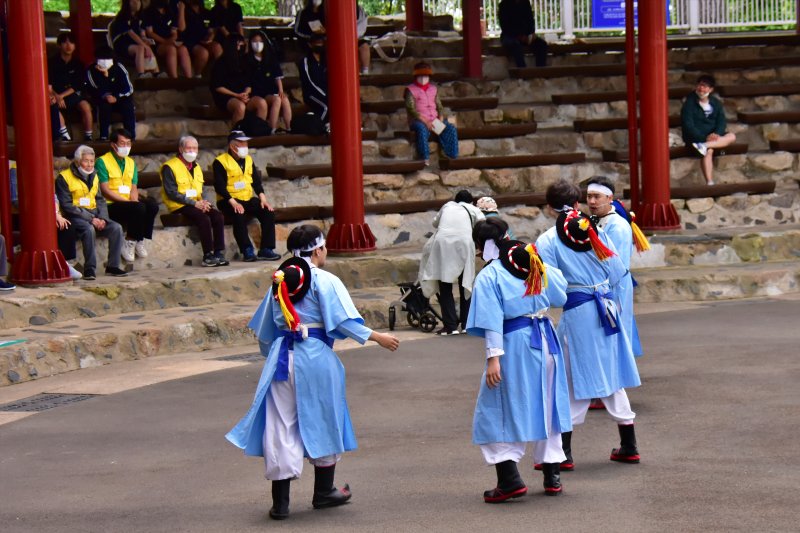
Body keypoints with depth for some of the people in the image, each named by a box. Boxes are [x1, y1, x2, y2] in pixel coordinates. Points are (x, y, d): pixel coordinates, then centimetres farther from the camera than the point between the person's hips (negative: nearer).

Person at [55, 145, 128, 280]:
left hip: (94, 215, 6)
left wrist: (102, 218, -4)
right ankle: (89, 269, -29)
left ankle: (113, 266, -9)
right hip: (75, 217, -6)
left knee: (116, 228, -16)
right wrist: (91, 219, -18)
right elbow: (67, 206, -12)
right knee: (89, 229, -36)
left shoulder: (93, 176, 16)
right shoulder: (64, 178, -6)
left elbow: (100, 200, 18)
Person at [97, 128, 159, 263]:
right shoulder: (102, 162, -3)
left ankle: (139, 240, -11)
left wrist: (135, 200, -12)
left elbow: (134, 187, 12)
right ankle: (130, 243, -16)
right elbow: (104, 190, -11)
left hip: (129, 203, 6)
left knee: (152, 205, -22)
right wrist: (129, 202, -18)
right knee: (139, 208, -31)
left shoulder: (130, 162, 19)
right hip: (111, 205, -6)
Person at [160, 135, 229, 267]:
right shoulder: (170, 167, -6)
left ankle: (219, 253, -18)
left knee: (218, 216, -18)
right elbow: (172, 193, -14)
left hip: (196, 204, 7)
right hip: (179, 206, -7)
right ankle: (208, 256, -26)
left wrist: (203, 201, -2)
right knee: (204, 218, -31)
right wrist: (194, 203, -18)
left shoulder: (196, 167, 20)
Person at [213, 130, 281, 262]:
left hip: (248, 199, 6)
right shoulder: (220, 162, -6)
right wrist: (233, 202, -24)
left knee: (268, 212, -15)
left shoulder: (248, 160, 15)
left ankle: (266, 250, -16)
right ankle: (247, 251, -28)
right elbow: (220, 186, -13)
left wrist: (262, 198, -4)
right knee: (239, 216, -35)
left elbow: (256, 181, 13)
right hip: (229, 201, -6)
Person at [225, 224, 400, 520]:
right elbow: (343, 321, -11)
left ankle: (280, 501, 2)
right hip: (316, 357, -4)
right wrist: (378, 338, -3)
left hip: (282, 358, 4)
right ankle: (324, 491, 25)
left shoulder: (279, 281, 10)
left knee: (281, 428, 4)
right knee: (323, 422, 13)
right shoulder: (325, 281, -7)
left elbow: (265, 328, 17)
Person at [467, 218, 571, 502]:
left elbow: (492, 321, -16)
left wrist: (493, 357, -18)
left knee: (498, 412, 4)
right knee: (546, 407, 16)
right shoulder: (538, 265, 5)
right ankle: (552, 475, 20)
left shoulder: (488, 277, -9)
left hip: (513, 345, -5)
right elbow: (560, 297, 17)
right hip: (545, 339, 5)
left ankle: (509, 478, -5)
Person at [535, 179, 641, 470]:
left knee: (574, 381, 2)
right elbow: (617, 270, 6)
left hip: (576, 312, -4)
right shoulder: (596, 231, 3)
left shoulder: (547, 241, -9)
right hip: (607, 307, 4)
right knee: (612, 378, 14)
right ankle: (628, 446, 20)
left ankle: (563, 453, 3)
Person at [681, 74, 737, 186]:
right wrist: (704, 137, -23)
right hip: (696, 137, -5)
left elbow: (722, 121, 1)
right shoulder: (689, 103, -7)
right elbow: (688, 125, -14)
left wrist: (716, 134, -21)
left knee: (732, 137, -20)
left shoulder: (716, 103, 8)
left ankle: (704, 146, -37)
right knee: (709, 150, -34)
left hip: (712, 136, 5)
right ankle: (710, 183, -42)